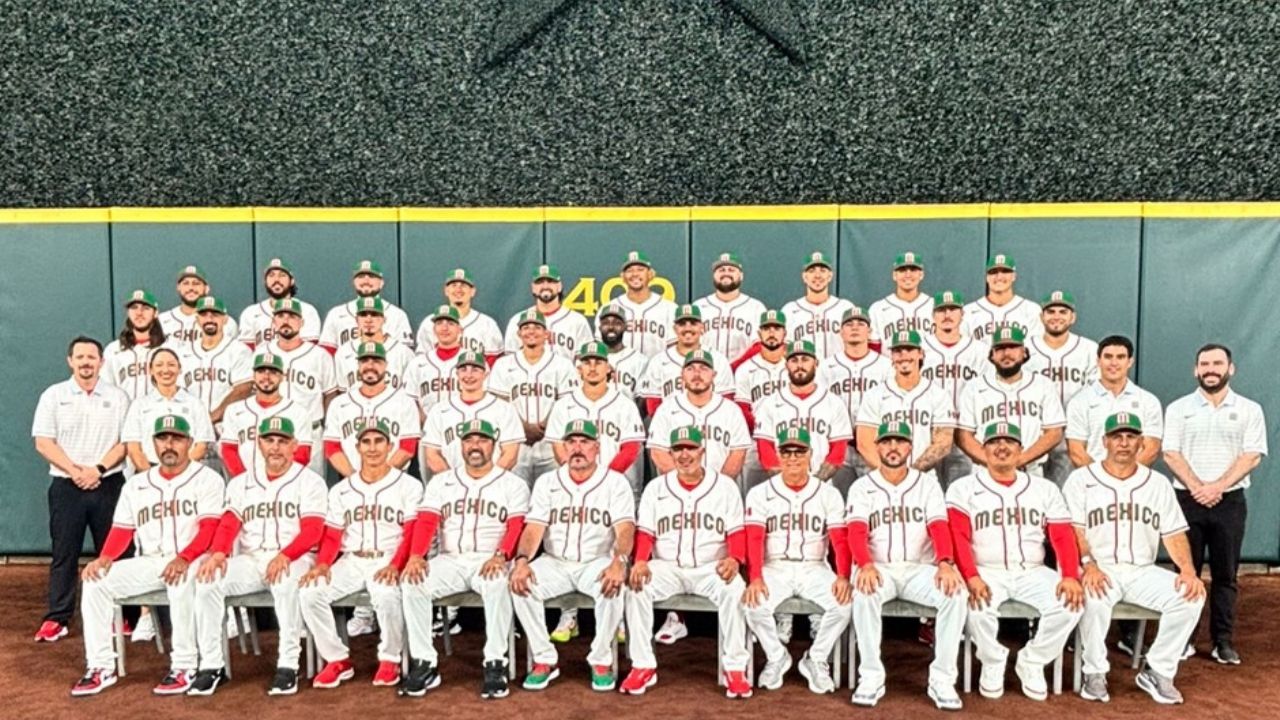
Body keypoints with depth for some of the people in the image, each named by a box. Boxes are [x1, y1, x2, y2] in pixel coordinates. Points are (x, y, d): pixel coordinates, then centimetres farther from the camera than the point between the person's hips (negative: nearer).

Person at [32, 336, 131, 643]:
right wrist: (75, 471, -12)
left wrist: (98, 469, -12)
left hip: (108, 485, 0)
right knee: (63, 554, 3)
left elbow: (126, 442, 1)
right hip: (66, 486, 0)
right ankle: (56, 619, 9)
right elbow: (43, 443, -1)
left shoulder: (117, 397, 6)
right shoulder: (53, 395, 5)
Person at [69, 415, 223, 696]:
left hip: (193, 561, -5)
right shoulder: (136, 484, 16)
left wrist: (184, 558, -28)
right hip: (147, 563, 6)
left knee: (181, 581, -37)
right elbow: (121, 530, 12)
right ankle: (100, 667, -5)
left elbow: (210, 528, -12)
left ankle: (183, 667, -25)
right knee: (96, 581, -14)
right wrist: (105, 557, -9)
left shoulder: (207, 479, -1)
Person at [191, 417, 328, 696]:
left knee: (286, 582, -37)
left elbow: (312, 530, -9)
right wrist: (218, 552, -19)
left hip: (295, 560, -4)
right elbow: (228, 524, 3)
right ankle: (212, 665, -11)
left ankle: (287, 665, -25)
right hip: (249, 560, 4)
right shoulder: (241, 482, 16)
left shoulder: (310, 482, 3)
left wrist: (284, 556, -27)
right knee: (207, 581, -21)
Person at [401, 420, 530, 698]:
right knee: (411, 583, -24)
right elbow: (426, 522, 3)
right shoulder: (441, 483, 16)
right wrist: (415, 556, -16)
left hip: (491, 562, -3)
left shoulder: (513, 484, 7)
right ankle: (424, 664, -15)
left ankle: (495, 665, -25)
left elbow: (517, 527, -6)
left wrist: (501, 556, -26)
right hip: (449, 561, 3)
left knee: (497, 583, -36)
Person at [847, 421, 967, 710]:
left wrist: (945, 563, -26)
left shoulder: (928, 484, 8)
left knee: (956, 592, -28)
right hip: (879, 569, -1)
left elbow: (939, 528, -5)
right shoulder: (861, 487, 4)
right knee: (864, 593, -34)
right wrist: (866, 565, -30)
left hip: (920, 569, 1)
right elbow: (857, 532, -9)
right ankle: (871, 677, -21)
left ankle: (942, 678, -17)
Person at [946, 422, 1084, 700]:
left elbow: (1063, 537, 3)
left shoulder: (1045, 489, 11)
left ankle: (1032, 663, 1)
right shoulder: (963, 489, 2)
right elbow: (958, 537, -9)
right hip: (986, 572, -2)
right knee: (978, 607, -32)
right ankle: (992, 664, 0)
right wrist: (972, 577, -25)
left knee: (1070, 603, -23)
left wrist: (1070, 576, -15)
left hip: (1032, 573, 3)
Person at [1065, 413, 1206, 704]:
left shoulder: (1158, 483, 12)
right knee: (1094, 598, -35)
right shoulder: (1081, 480, 1)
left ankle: (1158, 672, -6)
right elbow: (1073, 531, -8)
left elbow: (1173, 534, 6)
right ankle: (1095, 673, -12)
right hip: (1099, 570, -4)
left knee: (1191, 595, -21)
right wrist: (1088, 565, -25)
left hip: (1143, 571, 4)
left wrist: (1188, 570, -12)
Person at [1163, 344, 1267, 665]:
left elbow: (1252, 455, -4)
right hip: (1188, 500, 0)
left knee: (1225, 574, 6)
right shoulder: (1178, 408, 4)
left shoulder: (1249, 410, 5)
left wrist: (1217, 487, -15)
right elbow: (1171, 454, -2)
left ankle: (1223, 641, 14)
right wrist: (1197, 488, -14)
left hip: (1230, 501, 0)